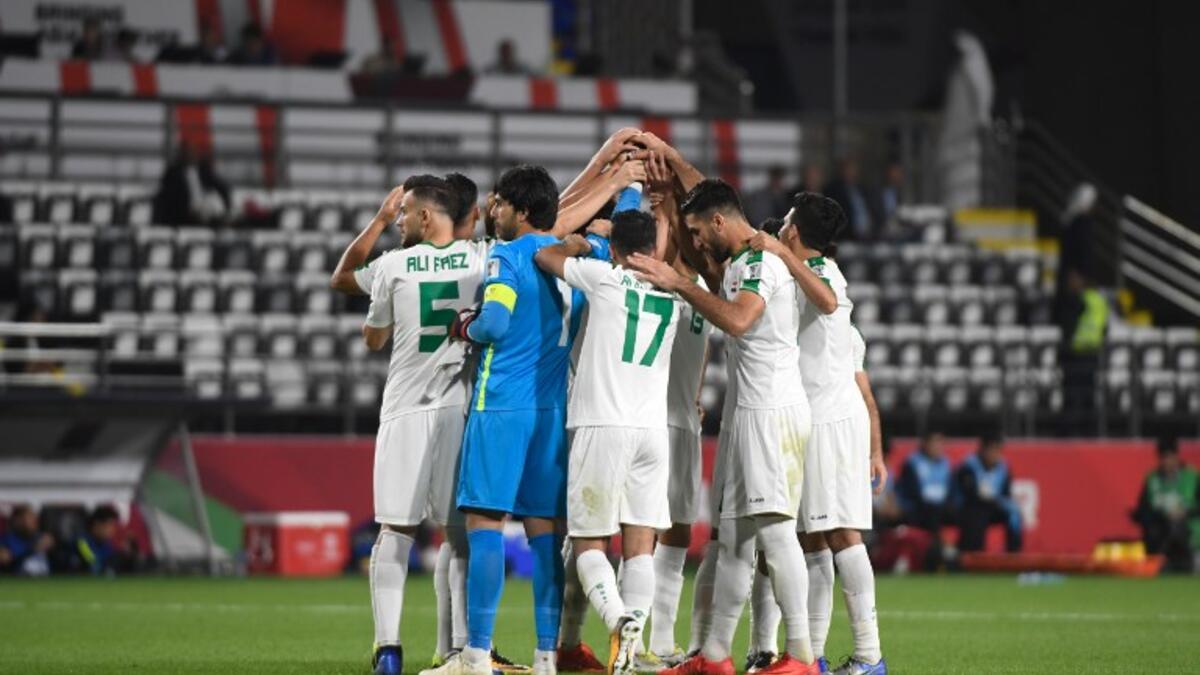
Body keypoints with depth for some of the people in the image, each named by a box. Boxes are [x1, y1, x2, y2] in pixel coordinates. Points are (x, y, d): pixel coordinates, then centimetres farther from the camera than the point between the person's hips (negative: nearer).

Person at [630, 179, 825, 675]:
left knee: (774, 529, -14)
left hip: (772, 411, -11)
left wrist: (678, 284, -21)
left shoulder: (760, 261, -12)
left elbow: (737, 319, -28)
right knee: (733, 538, 12)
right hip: (749, 411, 11)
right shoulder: (740, 264, 19)